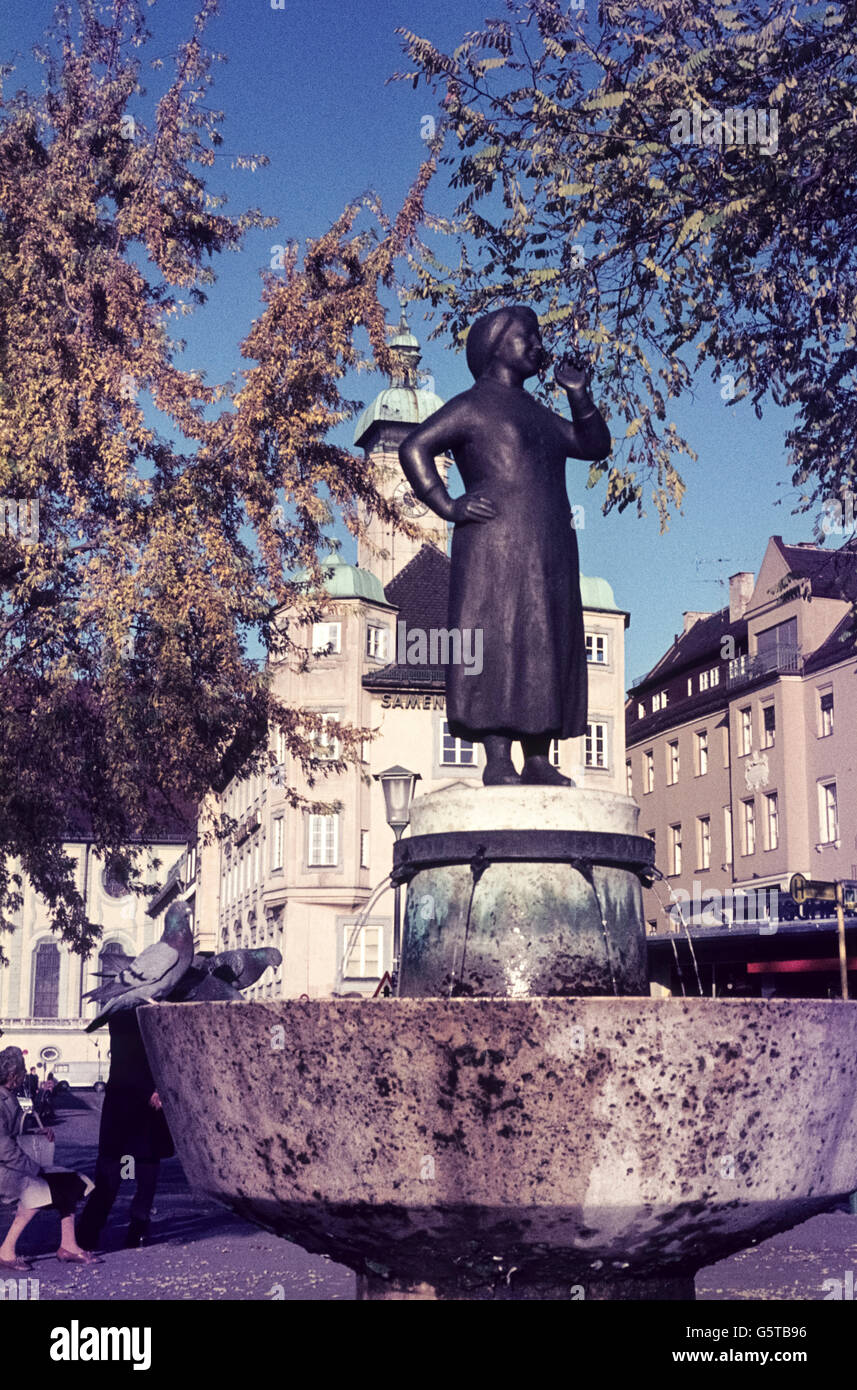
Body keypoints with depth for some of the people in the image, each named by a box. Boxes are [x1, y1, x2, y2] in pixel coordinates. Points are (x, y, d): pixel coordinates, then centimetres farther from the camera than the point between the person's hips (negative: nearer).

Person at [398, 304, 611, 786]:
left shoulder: (538, 413, 26)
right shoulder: (473, 406, 2)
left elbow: (596, 445, 27)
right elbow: (414, 448, -6)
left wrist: (580, 397, 12)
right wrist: (447, 506, -13)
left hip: (551, 552, 8)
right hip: (497, 547, -8)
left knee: (548, 654, 4)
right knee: (497, 649, -12)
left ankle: (538, 759, 6)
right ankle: (498, 762, -14)